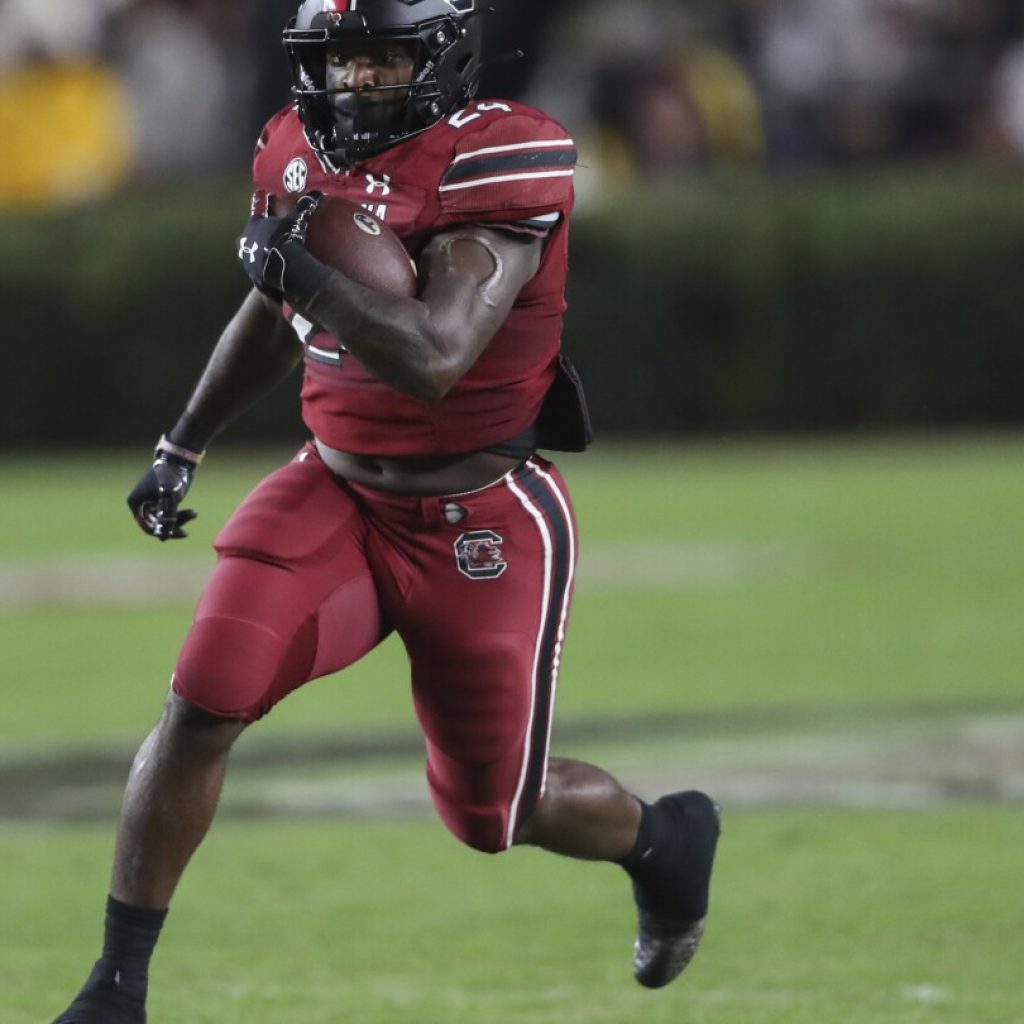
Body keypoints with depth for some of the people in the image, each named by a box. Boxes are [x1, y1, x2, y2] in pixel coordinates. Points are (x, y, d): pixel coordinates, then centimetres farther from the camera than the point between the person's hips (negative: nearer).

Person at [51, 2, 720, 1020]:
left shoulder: (496, 162, -21)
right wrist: (182, 445, 25)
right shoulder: (298, 151, 0)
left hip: (479, 526, -5)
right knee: (201, 707, -15)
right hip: (334, 494, 5)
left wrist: (296, 265, -33)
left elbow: (432, 358, -31)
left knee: (490, 810, 7)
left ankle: (665, 838, 40)